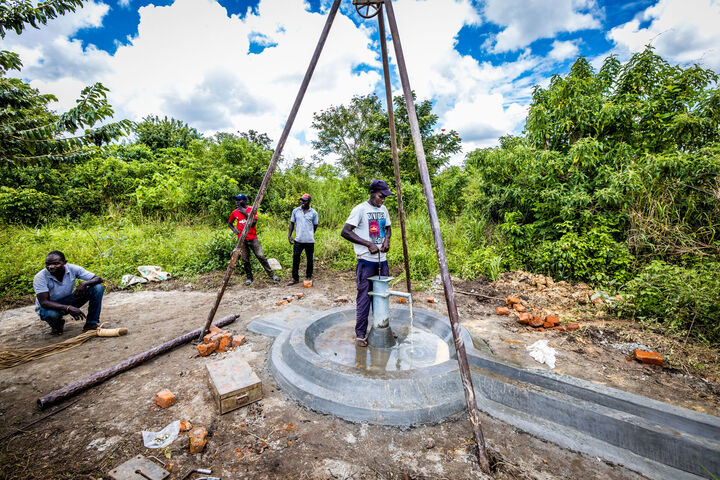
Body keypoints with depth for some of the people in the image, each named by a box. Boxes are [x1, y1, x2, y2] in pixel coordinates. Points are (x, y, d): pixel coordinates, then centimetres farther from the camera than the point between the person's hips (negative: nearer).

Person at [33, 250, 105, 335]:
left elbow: (99, 279, -15)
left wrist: (84, 283, -37)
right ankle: (56, 325, 2)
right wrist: (68, 308, -41)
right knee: (51, 314, -39)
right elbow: (43, 302, -26)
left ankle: (91, 324, -12)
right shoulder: (40, 277, -22)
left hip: (69, 301, 2)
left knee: (98, 288, -21)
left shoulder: (72, 269, -16)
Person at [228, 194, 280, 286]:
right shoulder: (234, 213, 6)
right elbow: (229, 223, 22)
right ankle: (249, 278, 21)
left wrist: (245, 213, -16)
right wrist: (234, 230, 4)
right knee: (245, 260, 6)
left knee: (261, 256, -7)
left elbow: (253, 223, -14)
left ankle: (271, 275, 2)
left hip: (253, 238, -3)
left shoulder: (251, 210, -3)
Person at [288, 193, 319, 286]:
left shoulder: (313, 213, 0)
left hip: (309, 240, -1)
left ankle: (308, 276, 27)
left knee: (310, 259, 9)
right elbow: (292, 223, 9)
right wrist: (289, 235, 1)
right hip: (298, 240, 1)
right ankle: (295, 278, 15)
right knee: (295, 258, 3)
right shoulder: (295, 211, 4)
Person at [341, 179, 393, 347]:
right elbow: (345, 232, -16)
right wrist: (368, 244, -20)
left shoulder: (383, 209, 11)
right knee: (364, 296, -2)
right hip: (366, 260, -7)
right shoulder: (360, 209, -10)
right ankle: (360, 333, 12)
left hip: (382, 260, 7)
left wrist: (387, 239, 0)